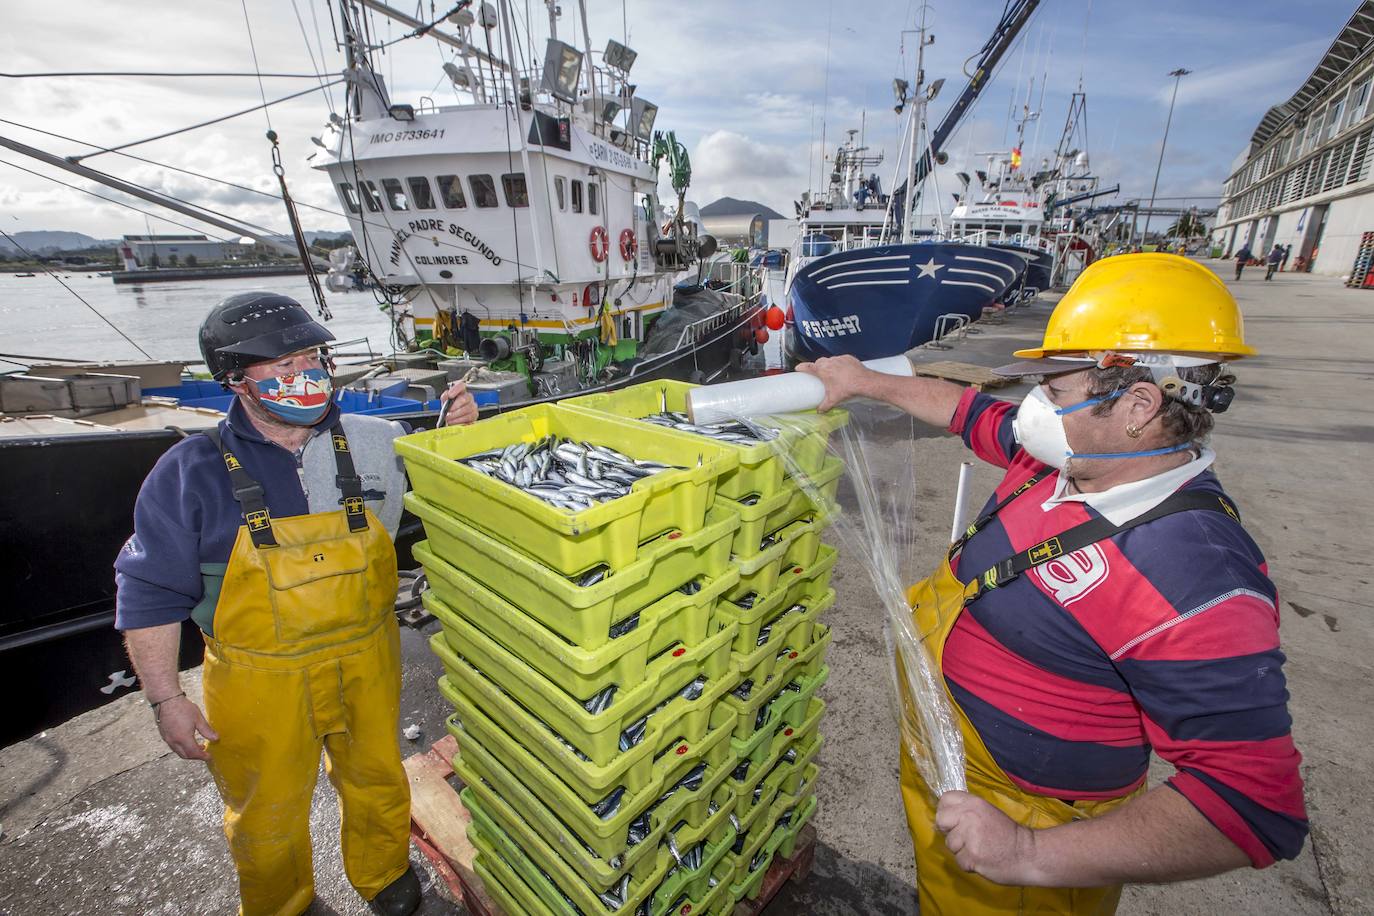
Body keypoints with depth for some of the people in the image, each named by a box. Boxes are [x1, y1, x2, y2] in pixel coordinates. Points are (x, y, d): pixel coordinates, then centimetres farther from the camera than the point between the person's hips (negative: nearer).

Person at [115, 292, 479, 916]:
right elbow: (151, 592, -6)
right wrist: (166, 700, -6)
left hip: (367, 660, 2)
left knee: (375, 780, 23)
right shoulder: (192, 472, -12)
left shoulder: (371, 442, -7)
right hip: (259, 679, -1)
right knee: (267, 812, 22)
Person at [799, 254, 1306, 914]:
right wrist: (866, 382, 13)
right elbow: (972, 412, 7)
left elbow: (1254, 802, -31)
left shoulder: (1195, 579, -34)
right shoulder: (1068, 457, -9)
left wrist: (1034, 856, -33)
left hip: (1012, 815, -6)